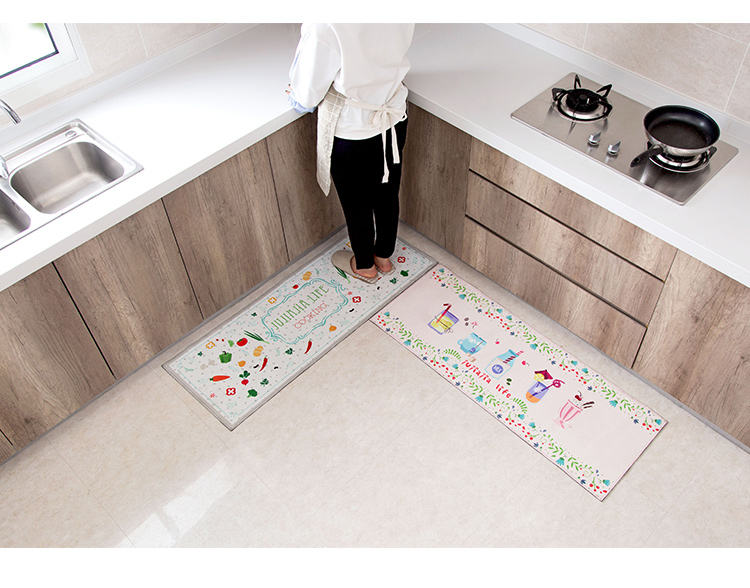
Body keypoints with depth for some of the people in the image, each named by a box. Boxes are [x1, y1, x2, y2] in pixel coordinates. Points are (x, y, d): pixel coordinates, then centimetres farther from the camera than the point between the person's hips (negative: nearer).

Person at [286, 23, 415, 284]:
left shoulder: (324, 27, -33)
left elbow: (306, 98, -20)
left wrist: (296, 97, 4)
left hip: (350, 133, -5)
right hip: (394, 119, 6)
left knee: (356, 205, 19)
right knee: (387, 194, 24)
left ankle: (364, 266, 43)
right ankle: (384, 257, 47)